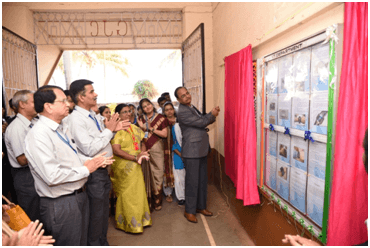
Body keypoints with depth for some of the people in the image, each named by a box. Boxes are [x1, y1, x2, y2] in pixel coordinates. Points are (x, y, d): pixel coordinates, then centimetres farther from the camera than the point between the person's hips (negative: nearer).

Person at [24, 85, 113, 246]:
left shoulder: (63, 128, 7)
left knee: (82, 242, 26)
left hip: (79, 195, 9)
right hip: (60, 204, -9)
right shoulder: (38, 135, -23)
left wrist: (92, 161, 0)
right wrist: (86, 169, -19)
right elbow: (52, 176, -30)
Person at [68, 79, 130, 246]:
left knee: (104, 208, 23)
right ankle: (94, 243, 32)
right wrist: (108, 130, -20)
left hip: (103, 169, 9)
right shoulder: (76, 119, -20)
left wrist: (114, 129, -1)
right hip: (93, 172, -9)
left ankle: (103, 241, 44)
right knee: (96, 212, 9)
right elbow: (89, 149, -27)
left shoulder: (92, 115, 7)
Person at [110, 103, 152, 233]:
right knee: (126, 195, 5)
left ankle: (139, 220, 29)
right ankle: (128, 223, 22)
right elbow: (116, 150, -19)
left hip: (136, 167, 6)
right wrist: (135, 157, -20)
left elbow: (142, 143, 16)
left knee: (138, 193, 12)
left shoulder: (134, 128, 10)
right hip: (123, 168, -6)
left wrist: (142, 152, -7)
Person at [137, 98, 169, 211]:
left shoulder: (161, 118, 3)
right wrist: (142, 128, -7)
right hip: (144, 149, 3)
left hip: (156, 149, -2)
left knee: (157, 174, -3)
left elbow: (164, 134, -2)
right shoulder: (141, 119, 13)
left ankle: (157, 200, 9)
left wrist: (151, 129, -8)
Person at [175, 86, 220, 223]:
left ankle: (201, 206, 31)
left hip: (201, 150, 9)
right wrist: (212, 114, -3)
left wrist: (213, 115, -2)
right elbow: (201, 122, -18)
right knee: (192, 182, 1)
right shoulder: (182, 112, -16)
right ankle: (189, 211, 17)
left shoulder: (192, 108, 14)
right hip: (192, 151, -9)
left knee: (202, 180, 16)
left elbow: (203, 120, 17)